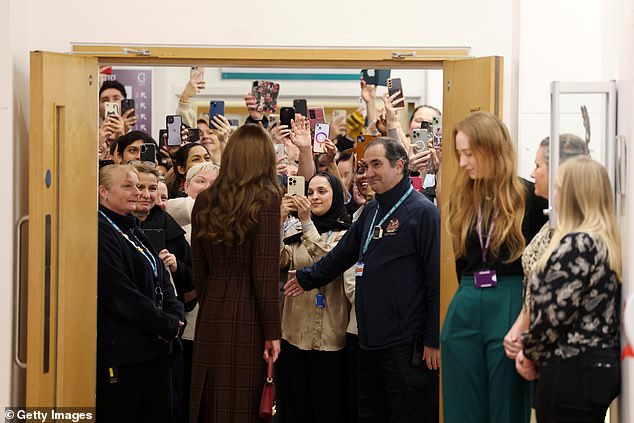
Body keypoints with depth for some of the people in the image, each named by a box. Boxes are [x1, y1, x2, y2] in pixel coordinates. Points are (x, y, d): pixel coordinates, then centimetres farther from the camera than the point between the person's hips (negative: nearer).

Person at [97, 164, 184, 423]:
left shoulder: (133, 230, 18)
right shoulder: (100, 233, -10)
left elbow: (162, 280, 17)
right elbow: (119, 293, -18)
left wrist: (175, 316, -3)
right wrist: (167, 325, -13)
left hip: (155, 348, 9)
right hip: (122, 350, -9)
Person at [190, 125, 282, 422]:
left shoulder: (204, 201, 6)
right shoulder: (265, 201, -9)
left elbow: (199, 270, 10)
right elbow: (265, 273, -12)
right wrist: (272, 332, -7)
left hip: (210, 319, 5)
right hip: (248, 318, -5)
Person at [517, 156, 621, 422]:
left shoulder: (577, 244, -17)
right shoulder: (605, 241, 13)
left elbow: (554, 311, -20)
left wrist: (531, 353, -2)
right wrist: (532, 350, 5)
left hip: (572, 370, -10)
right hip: (601, 366, 10)